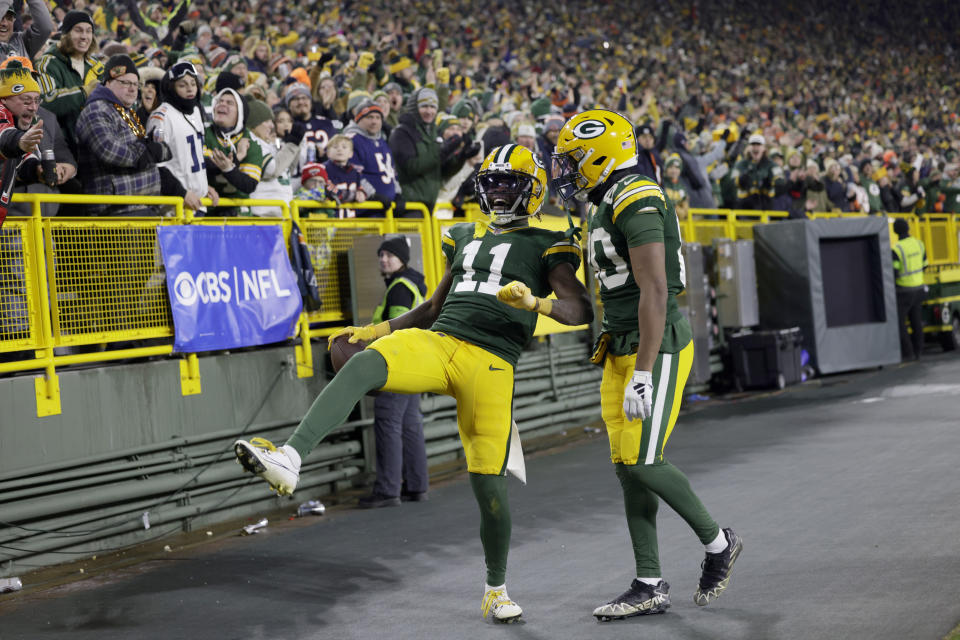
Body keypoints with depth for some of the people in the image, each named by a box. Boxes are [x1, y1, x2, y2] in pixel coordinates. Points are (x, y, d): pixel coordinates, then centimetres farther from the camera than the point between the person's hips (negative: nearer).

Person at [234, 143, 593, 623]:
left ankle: (496, 590, 18)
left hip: (491, 362, -4)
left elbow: (580, 309, -3)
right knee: (360, 366, -28)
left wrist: (534, 301, -22)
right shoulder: (465, 237, 24)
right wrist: (374, 330, 26)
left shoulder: (545, 247, 8)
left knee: (488, 483, -5)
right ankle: (289, 459, -42)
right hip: (437, 343, 4)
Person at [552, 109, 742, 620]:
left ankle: (717, 543, 12)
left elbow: (655, 292, -22)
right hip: (623, 349, 10)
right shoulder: (607, 208, 15)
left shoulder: (637, 204, -17)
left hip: (658, 349, -10)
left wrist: (643, 373, -25)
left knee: (642, 463, -11)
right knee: (627, 467, 7)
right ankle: (650, 586, 12)